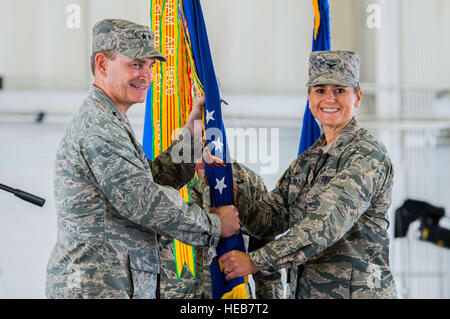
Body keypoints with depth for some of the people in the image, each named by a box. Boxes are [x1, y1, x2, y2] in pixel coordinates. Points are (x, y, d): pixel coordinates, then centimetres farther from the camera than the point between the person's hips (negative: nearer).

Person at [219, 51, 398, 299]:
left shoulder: (368, 154, -12)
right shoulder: (307, 161, 12)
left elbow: (329, 224, -22)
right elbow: (268, 220, 7)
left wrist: (256, 261, -22)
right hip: (304, 291, 6)